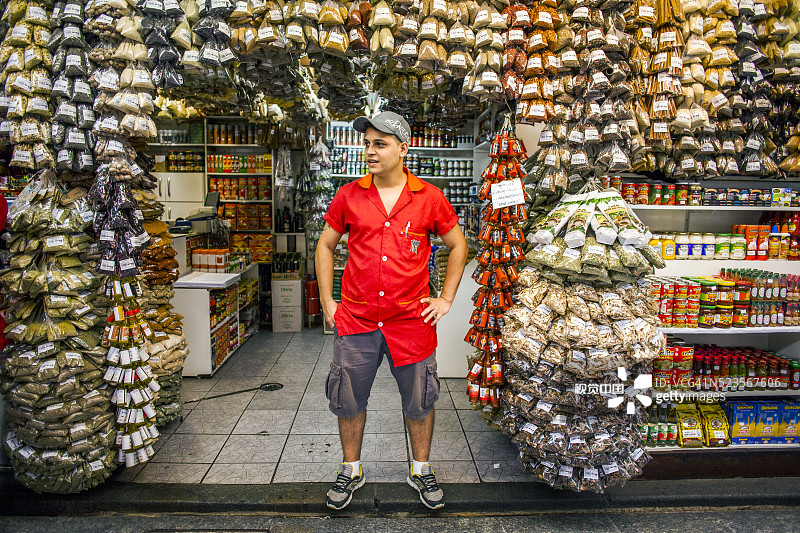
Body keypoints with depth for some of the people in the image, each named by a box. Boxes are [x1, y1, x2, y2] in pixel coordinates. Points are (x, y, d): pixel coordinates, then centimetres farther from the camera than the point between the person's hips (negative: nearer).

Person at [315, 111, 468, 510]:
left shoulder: (429, 199, -3)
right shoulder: (349, 196, 0)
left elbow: (458, 246, 9)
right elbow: (325, 246, 11)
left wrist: (446, 298, 4)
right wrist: (327, 302, 5)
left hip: (412, 321, -1)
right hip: (355, 322, 1)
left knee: (419, 401, 13)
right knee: (348, 401, 13)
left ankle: (421, 472, 37)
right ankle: (351, 472, 37)